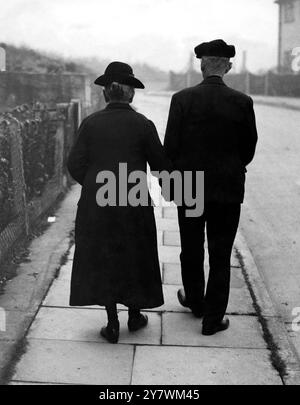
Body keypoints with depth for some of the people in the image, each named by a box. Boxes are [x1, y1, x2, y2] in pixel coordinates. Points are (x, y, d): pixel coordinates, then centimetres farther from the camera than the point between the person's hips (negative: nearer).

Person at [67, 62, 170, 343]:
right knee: (134, 258, 17)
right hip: (134, 202, -1)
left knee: (102, 259, 11)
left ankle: (112, 324, 14)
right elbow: (159, 165, -2)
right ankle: (135, 315, 30)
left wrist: (95, 186, 10)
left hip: (96, 204, 1)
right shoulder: (143, 125, -8)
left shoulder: (91, 123, -4)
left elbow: (75, 165, -5)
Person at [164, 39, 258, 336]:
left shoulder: (182, 99, -8)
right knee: (220, 255, 7)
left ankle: (195, 301, 38)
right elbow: (249, 147, 1)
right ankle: (213, 318, 14)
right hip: (228, 189, 0)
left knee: (191, 250, 18)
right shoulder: (242, 102, -7)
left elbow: (171, 146, -7)